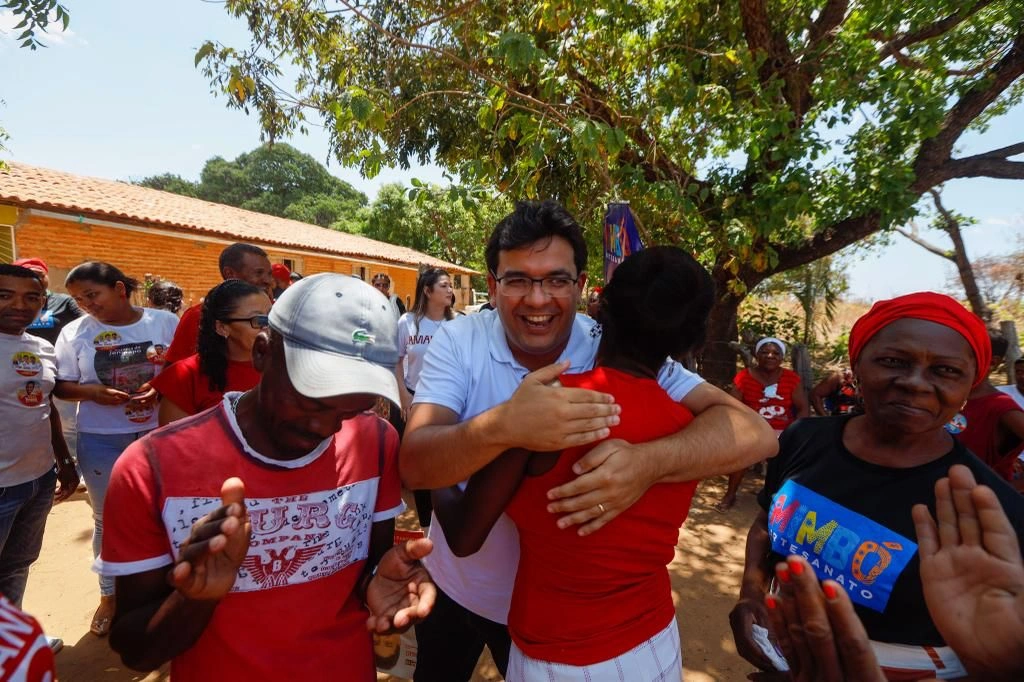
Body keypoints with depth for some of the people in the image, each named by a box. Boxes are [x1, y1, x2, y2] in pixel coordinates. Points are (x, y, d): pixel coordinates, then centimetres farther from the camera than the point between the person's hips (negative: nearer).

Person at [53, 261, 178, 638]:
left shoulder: (164, 321, -5)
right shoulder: (74, 332, -2)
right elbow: (61, 386, 1)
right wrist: (93, 391, -19)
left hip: (160, 433, 0)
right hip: (101, 440, 1)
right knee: (108, 520, 16)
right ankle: (109, 594, 36)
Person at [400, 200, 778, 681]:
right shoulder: (458, 341, -19)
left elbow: (753, 432, -26)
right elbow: (414, 466, -28)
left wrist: (649, 462, -46)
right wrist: (502, 425, -48)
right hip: (453, 584, 2)